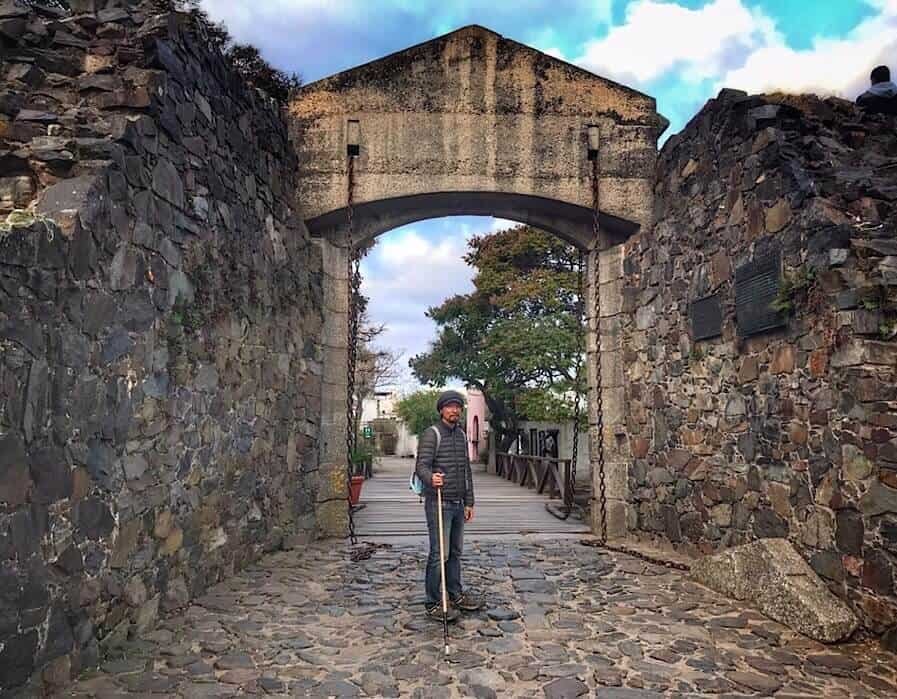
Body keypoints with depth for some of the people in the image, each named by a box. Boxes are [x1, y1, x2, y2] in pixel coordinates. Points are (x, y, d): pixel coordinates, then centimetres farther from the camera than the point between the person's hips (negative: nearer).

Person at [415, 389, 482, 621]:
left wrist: (469, 501, 16)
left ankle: (455, 594, 27)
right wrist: (431, 478, -42)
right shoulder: (431, 434, -9)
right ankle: (434, 603, 5)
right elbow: (421, 465, -20)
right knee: (439, 554, -5)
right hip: (438, 503, -7)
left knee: (456, 552, 15)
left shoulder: (462, 435, 15)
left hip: (458, 504, 7)